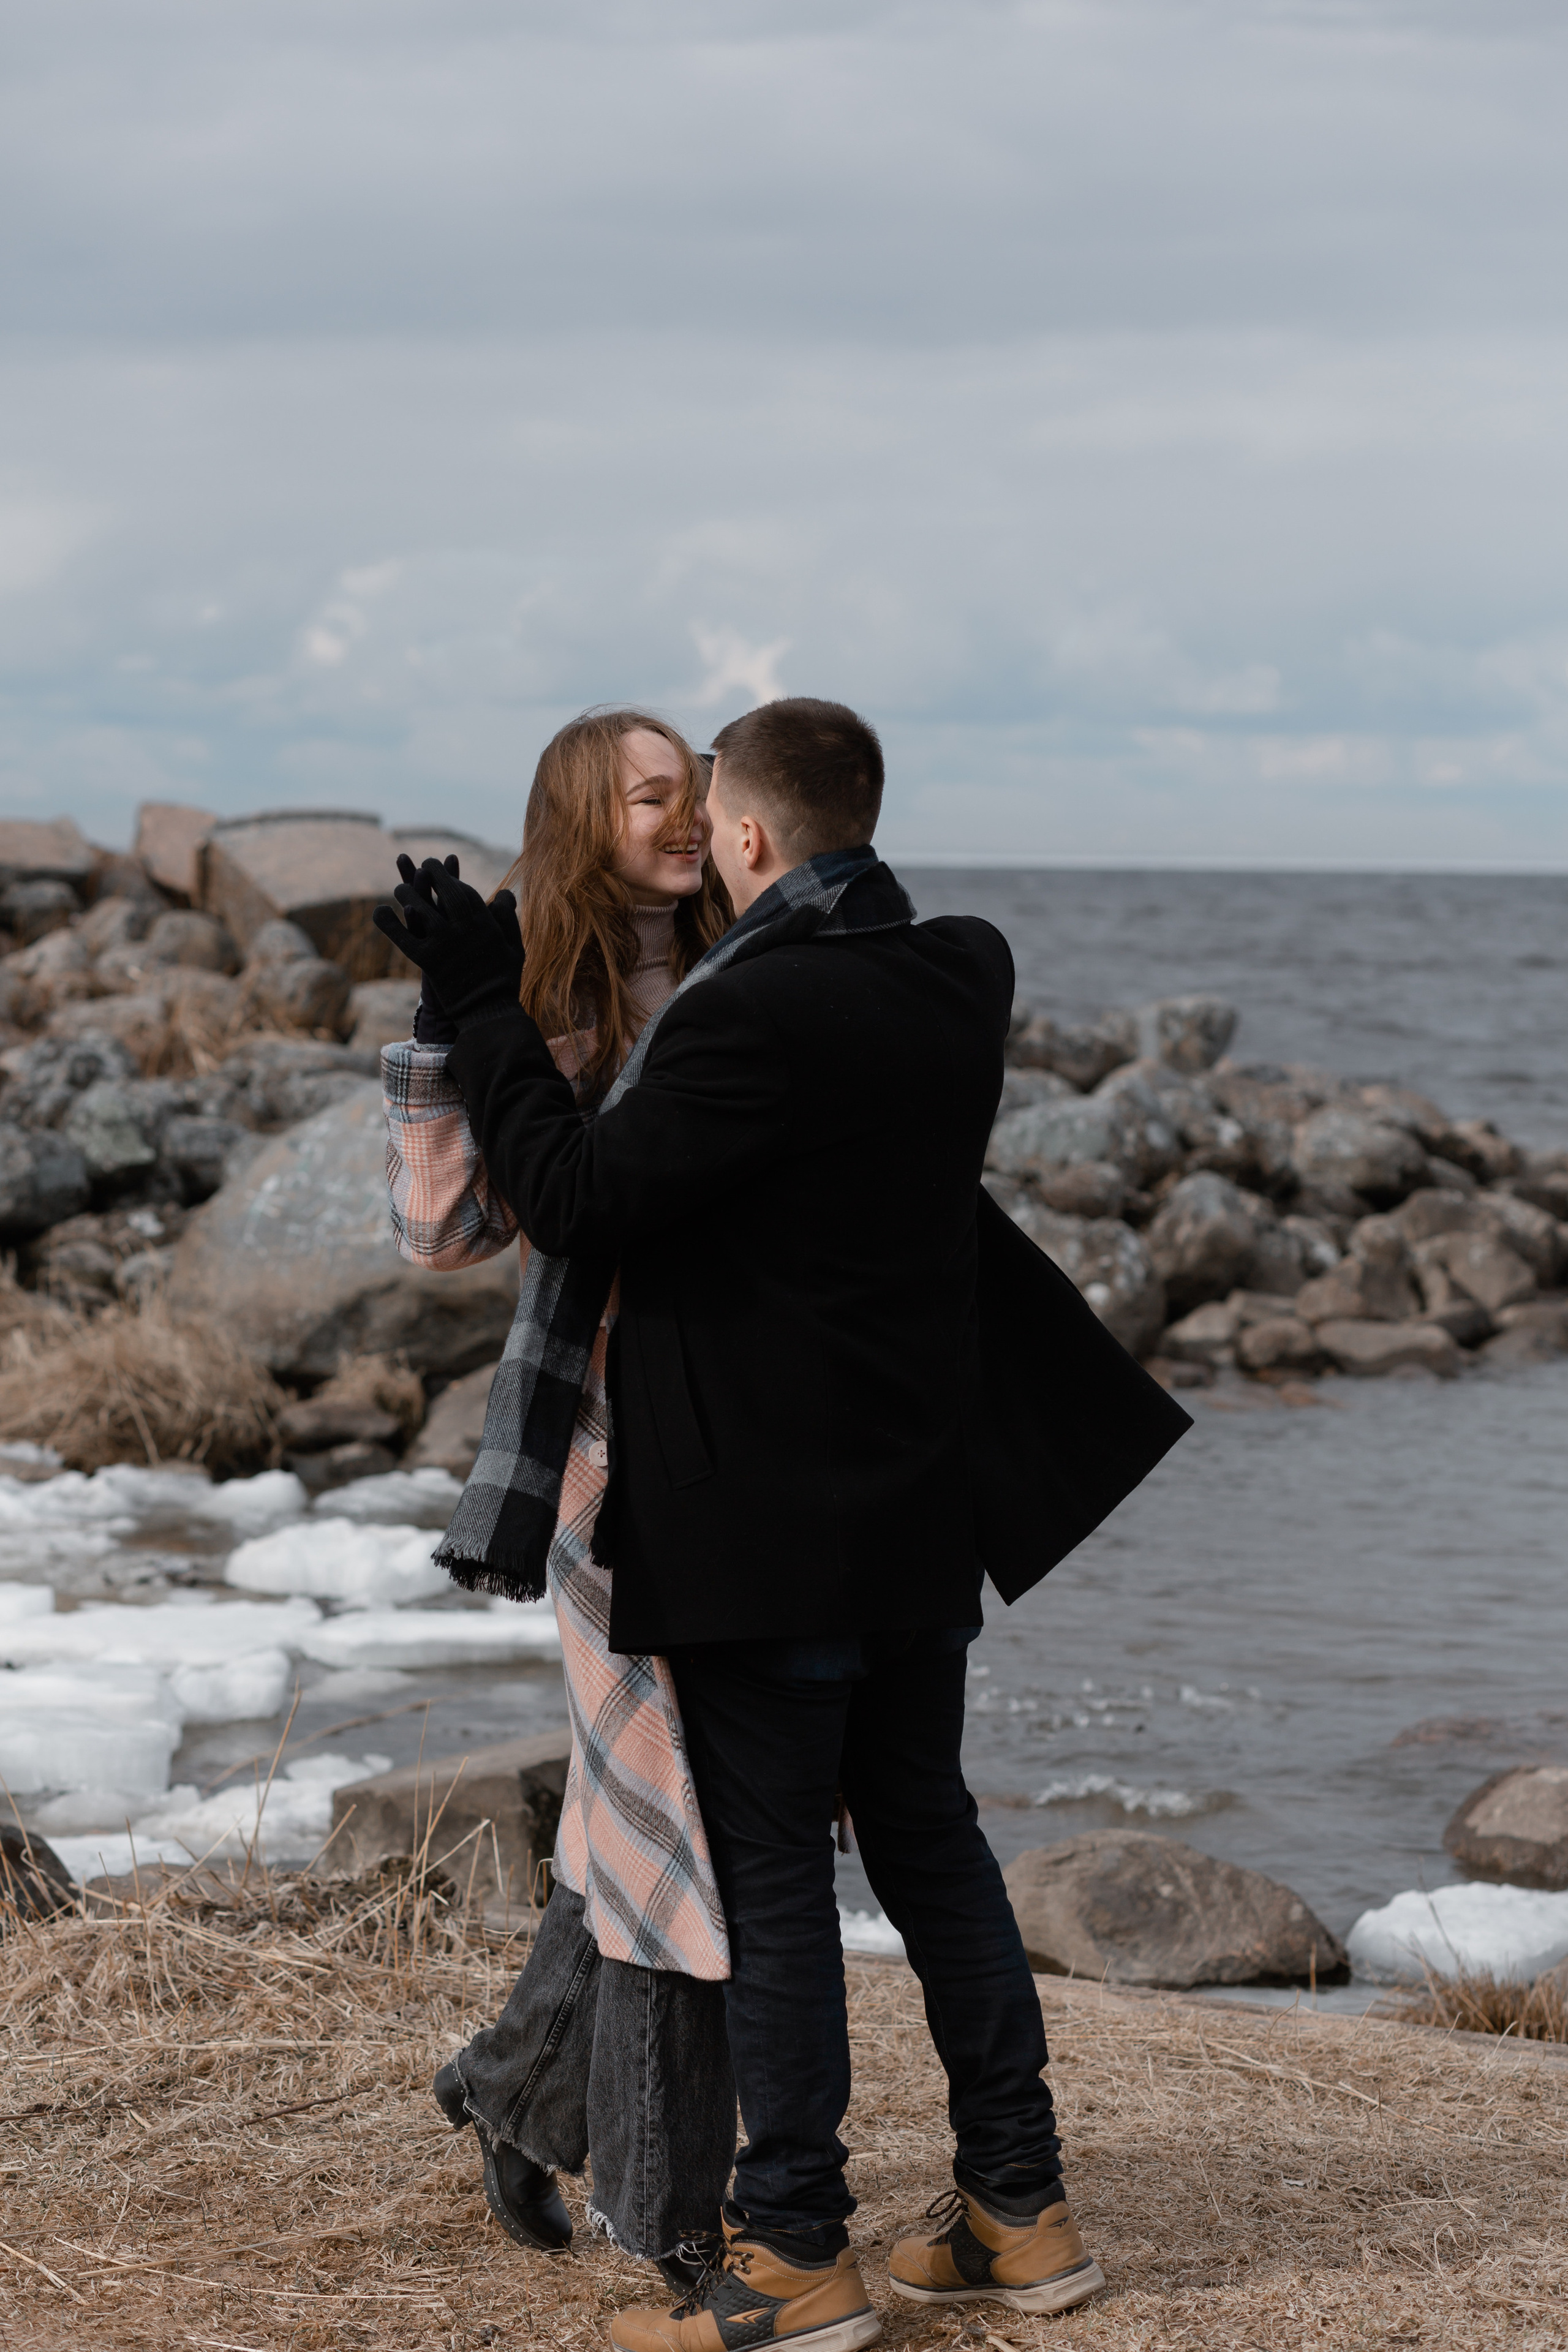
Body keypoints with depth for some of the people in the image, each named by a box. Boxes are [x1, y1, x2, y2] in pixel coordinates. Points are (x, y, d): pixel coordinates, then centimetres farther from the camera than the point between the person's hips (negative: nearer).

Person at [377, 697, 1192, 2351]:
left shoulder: (758, 1013, -20)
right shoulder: (961, 980, 4)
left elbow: (579, 1199, -16)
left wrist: (482, 1008, -6)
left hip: (767, 1525, -8)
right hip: (925, 1512, 8)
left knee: (770, 1873, 1)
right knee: (930, 1840, 17)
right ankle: (1019, 2210, 22)